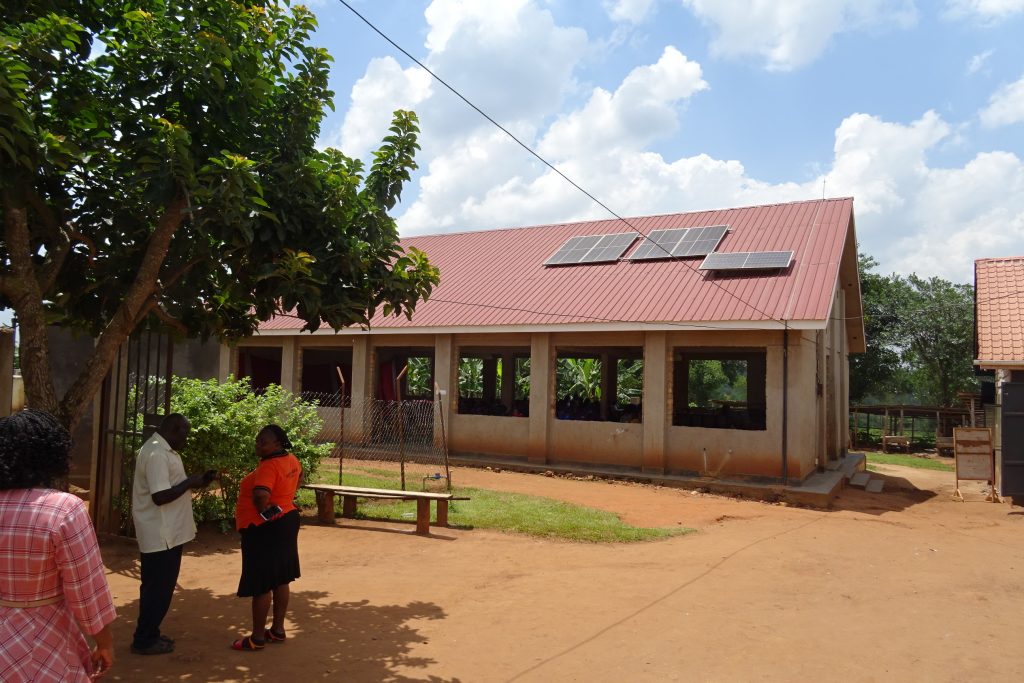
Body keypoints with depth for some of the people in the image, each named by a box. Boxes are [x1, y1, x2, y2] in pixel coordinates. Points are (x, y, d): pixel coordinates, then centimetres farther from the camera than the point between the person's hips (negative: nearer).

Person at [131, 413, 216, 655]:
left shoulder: (164, 450, 12)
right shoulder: (156, 454, -22)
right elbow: (160, 496, -28)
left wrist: (197, 481, 7)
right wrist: (190, 483, -17)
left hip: (166, 533, 10)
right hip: (160, 535, -10)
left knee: (159, 587, 18)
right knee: (158, 588, 2)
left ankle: (150, 634, 29)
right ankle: (144, 640, 15)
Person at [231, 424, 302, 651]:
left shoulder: (269, 466, -24)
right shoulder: (292, 461, 5)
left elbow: (260, 494, -40)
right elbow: (296, 480, 26)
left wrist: (263, 511, -21)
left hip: (264, 529, -9)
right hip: (285, 521, 10)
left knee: (261, 584, 1)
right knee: (280, 579, 15)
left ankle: (257, 637, 11)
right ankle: (277, 629, 26)